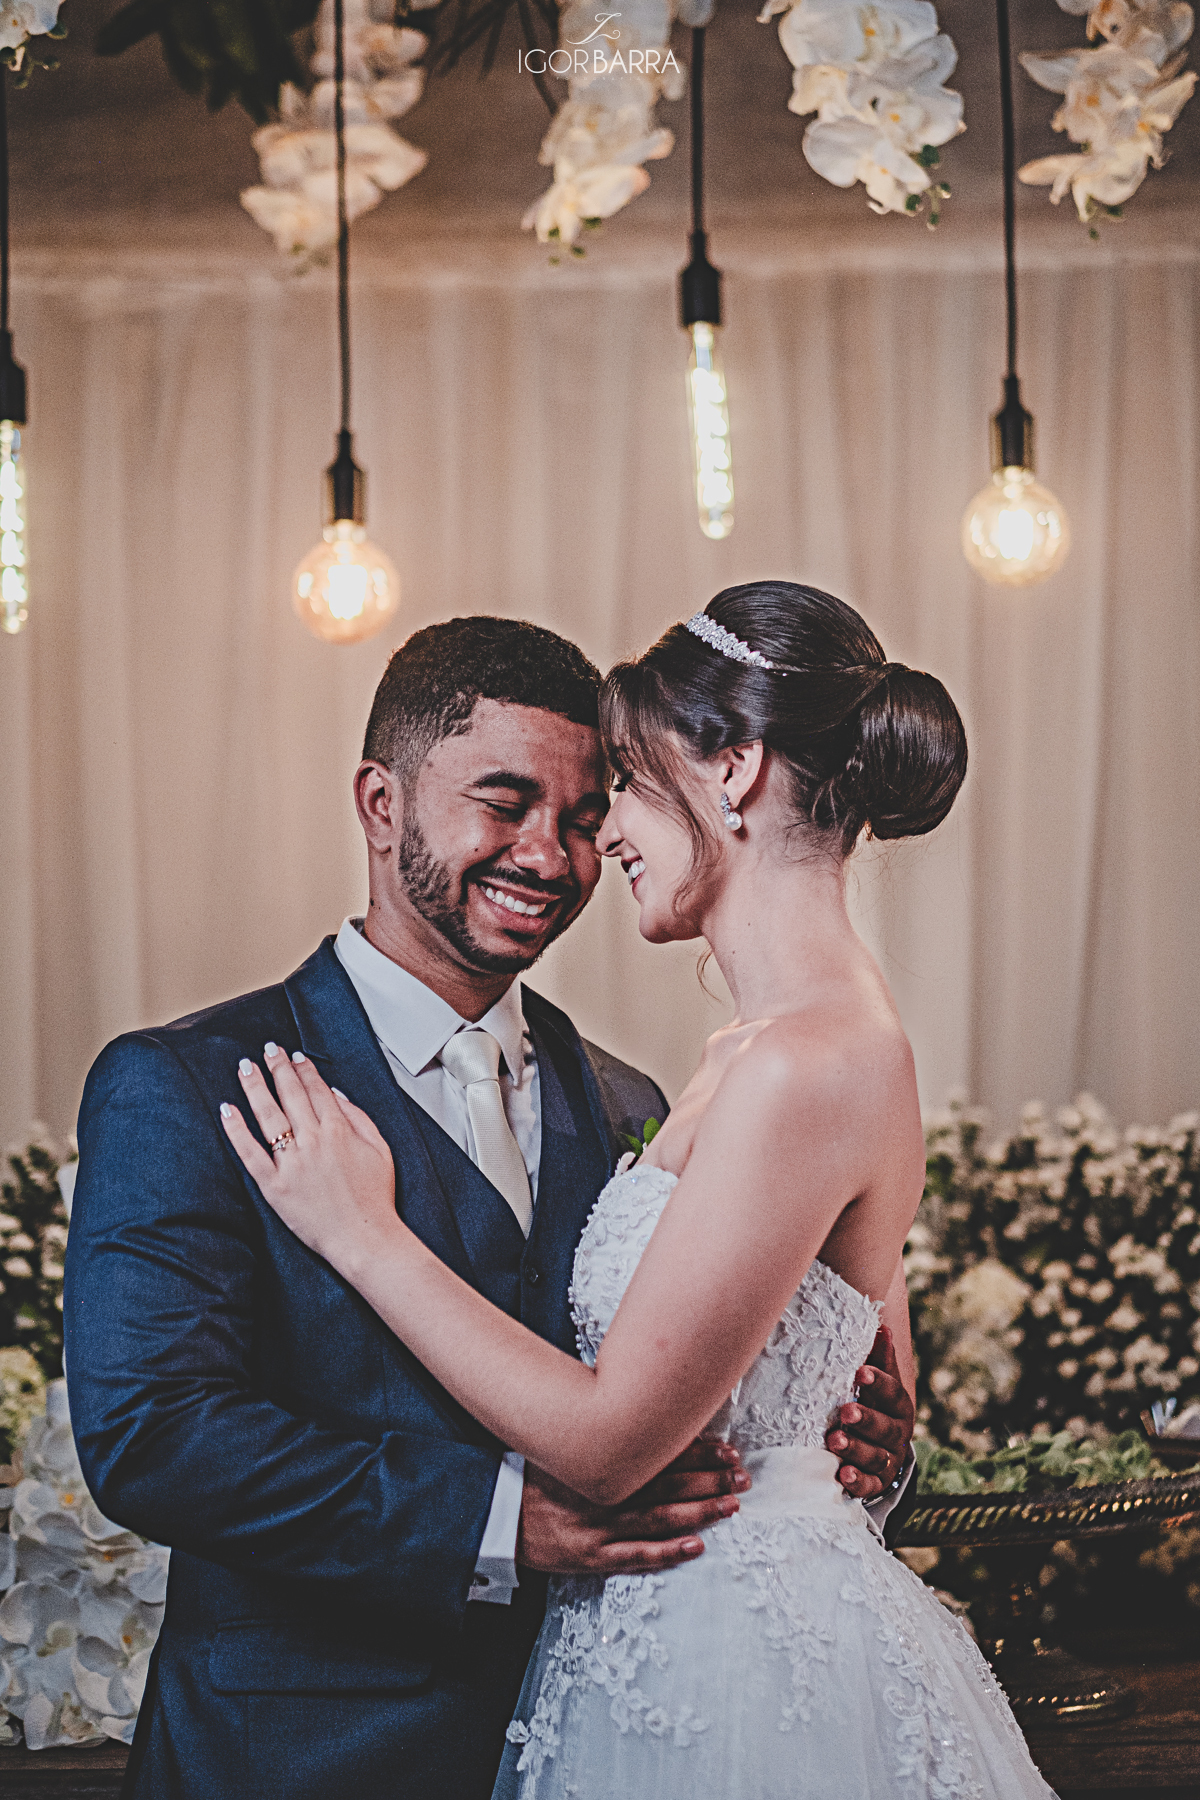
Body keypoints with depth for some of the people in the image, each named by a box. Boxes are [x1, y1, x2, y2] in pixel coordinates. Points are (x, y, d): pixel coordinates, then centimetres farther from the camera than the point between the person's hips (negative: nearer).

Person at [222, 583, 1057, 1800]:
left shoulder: (802, 1067, -23)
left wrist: (366, 1236, -12)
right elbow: (882, 1404, 15)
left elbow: (610, 1440, -21)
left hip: (732, 1676, -9)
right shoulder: (798, 1043, 7)